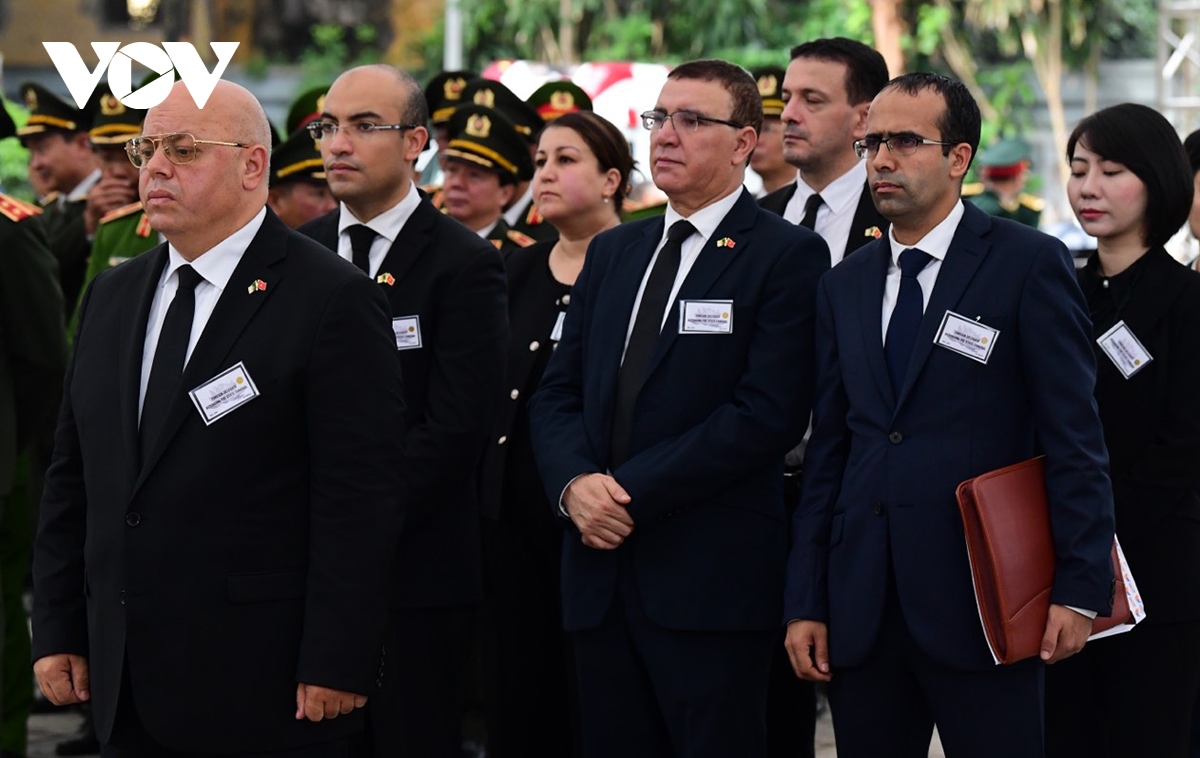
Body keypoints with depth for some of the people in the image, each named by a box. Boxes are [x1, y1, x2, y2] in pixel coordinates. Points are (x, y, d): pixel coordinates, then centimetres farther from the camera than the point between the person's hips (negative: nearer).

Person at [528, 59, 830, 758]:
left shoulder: (787, 255, -5)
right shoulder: (612, 253, 17)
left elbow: (767, 413, -15)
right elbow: (558, 394, 15)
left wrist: (634, 491, -15)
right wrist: (575, 483, -7)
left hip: (712, 579, -6)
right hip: (603, 570, 6)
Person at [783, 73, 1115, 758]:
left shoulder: (1029, 264, -3)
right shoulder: (844, 288, 14)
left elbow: (1074, 437, -7)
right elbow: (827, 452, 14)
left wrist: (1080, 589, -12)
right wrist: (806, 601, 8)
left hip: (978, 600, -5)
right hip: (862, 611, 5)